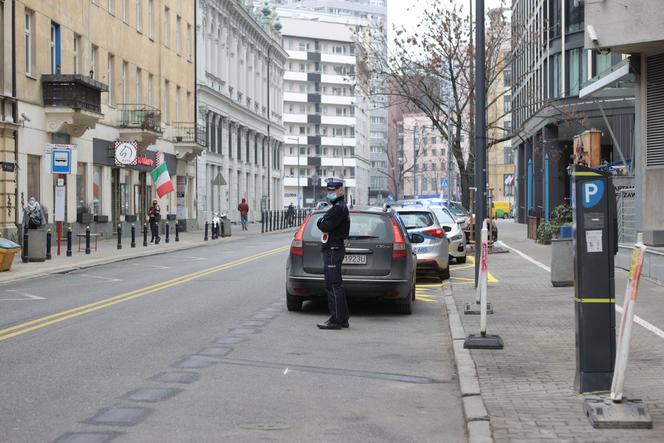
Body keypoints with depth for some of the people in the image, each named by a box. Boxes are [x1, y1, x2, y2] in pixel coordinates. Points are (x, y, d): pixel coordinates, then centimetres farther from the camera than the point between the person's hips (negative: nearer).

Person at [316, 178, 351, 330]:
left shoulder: (338, 209, -15)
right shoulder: (339, 207, 20)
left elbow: (325, 226, -23)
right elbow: (325, 226, 21)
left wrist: (320, 221, -5)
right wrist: (323, 222, 2)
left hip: (333, 250, -11)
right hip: (333, 250, 11)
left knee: (333, 286, -9)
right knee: (336, 286, 14)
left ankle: (336, 320, -7)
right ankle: (342, 319, 19)